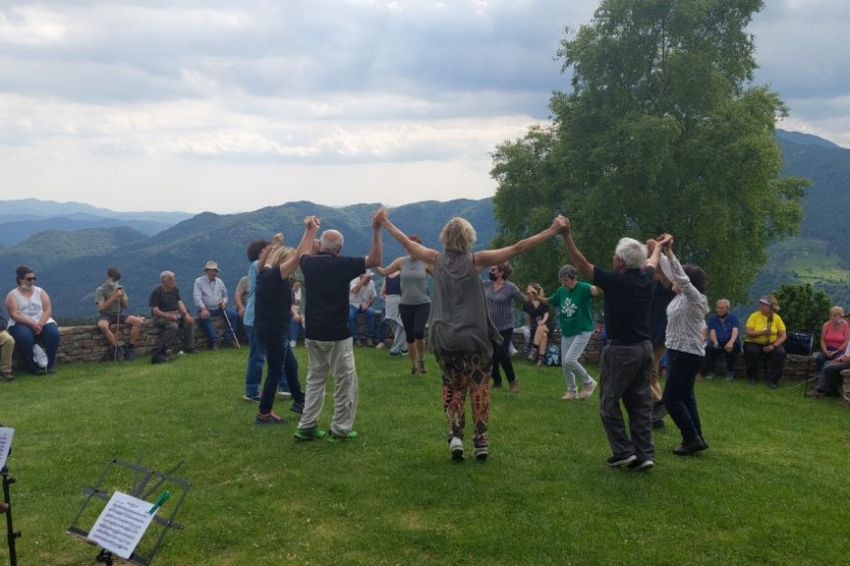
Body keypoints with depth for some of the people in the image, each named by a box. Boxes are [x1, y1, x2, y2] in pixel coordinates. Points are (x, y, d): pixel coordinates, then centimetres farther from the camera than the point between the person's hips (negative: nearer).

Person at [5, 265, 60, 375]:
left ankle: (50, 364, -17)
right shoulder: (12, 295, 2)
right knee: (24, 336, -37)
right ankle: (33, 366, -22)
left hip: (42, 322, 2)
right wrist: (32, 323, -23)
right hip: (21, 324, -2)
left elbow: (48, 310, 1)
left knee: (53, 333, -30)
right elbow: (14, 315, -10)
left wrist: (40, 324, -18)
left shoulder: (40, 292, 10)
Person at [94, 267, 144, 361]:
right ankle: (117, 349, -26)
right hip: (105, 316, -4)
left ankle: (130, 347, -13)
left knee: (138, 321, -19)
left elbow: (125, 306, 10)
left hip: (119, 315, 4)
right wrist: (114, 296, -19)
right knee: (102, 326, -40)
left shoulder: (120, 288, 11)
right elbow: (101, 307, -15)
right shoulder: (100, 290, -3)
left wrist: (121, 296, -10)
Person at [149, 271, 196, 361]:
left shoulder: (175, 289, 10)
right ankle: (160, 352, -33)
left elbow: (180, 303, 3)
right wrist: (169, 317, -27)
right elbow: (155, 310, -15)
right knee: (173, 326, -33)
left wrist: (186, 314, -15)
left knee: (190, 321, -9)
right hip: (162, 316, -8)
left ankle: (188, 348, -3)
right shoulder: (156, 291, -10)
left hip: (175, 314, 8)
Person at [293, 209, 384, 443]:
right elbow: (375, 260, -10)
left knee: (315, 379, 15)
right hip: (337, 334, -6)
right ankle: (340, 430, 6)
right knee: (346, 382, 4)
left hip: (313, 333, 6)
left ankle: (306, 427, 14)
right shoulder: (341, 264, -13)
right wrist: (377, 229, -9)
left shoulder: (309, 264, 2)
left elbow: (300, 254, 27)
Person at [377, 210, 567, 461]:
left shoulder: (436, 259, 3)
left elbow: (407, 242, 17)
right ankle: (481, 442, 10)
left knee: (453, 388, 18)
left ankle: (455, 435, 4)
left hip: (444, 339, 3)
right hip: (474, 338, -2)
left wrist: (386, 224, 32)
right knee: (479, 389, 11)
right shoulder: (476, 260, -5)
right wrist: (553, 230, -6)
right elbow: (518, 248, -8)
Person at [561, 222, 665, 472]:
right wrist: (657, 246, 49)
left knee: (609, 403, 5)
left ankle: (624, 451, 4)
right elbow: (652, 262, 28)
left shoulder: (615, 281, -16)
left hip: (621, 350, -7)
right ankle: (644, 454, 10)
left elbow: (582, 265, -10)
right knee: (640, 403, 10)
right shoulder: (645, 278, 4)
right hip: (644, 348, 7)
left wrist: (567, 236, -6)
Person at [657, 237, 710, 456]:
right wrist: (658, 251, 12)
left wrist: (668, 251, -40)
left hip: (687, 355, -10)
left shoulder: (695, 298, -18)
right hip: (681, 353, 10)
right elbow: (671, 272, 15)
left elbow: (682, 278, -34)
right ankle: (696, 438, 22)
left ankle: (692, 439, 2)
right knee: (685, 396, 15)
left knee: (670, 398, -5)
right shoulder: (681, 296, 5)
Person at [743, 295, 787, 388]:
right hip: (754, 343, -1)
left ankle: (772, 379, -14)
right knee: (751, 351, -33)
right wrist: (762, 332, -28)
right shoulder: (754, 316, -6)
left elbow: (782, 336, -2)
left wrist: (773, 346, -19)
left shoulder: (777, 318, -2)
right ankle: (753, 377, -8)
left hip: (771, 344, 1)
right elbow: (748, 332, -13)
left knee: (781, 352, -27)